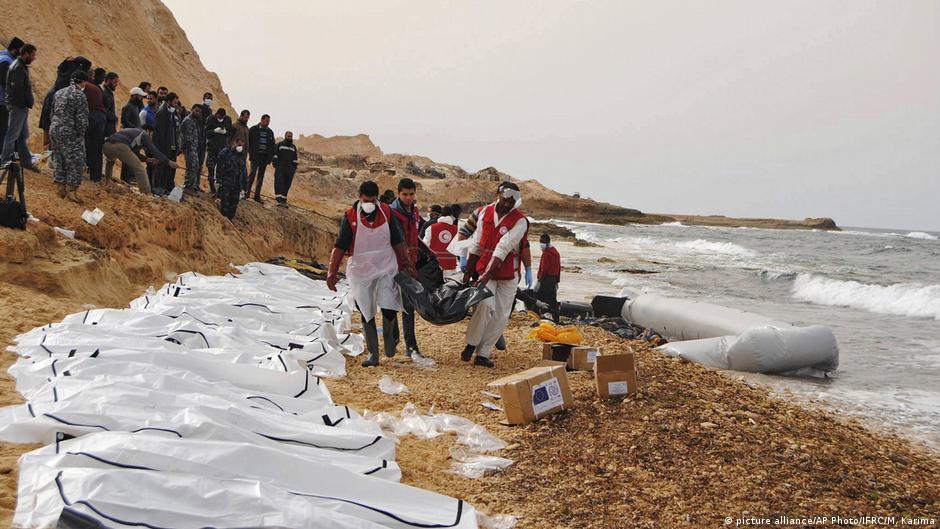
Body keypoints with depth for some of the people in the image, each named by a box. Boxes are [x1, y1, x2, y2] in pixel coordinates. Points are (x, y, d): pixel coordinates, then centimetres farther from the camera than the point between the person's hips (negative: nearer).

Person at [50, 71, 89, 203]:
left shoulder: (59, 93, 11)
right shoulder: (80, 95, -13)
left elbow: (52, 113, 16)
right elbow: (82, 119, -14)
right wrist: (81, 135, -4)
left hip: (54, 130, 8)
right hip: (70, 133, -8)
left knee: (59, 159, 16)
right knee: (75, 161, 0)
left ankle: (61, 187, 21)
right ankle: (71, 191, -1)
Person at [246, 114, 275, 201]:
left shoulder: (270, 132, 11)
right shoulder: (253, 129, 1)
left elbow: (272, 145, 15)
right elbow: (248, 142, 1)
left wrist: (270, 157, 4)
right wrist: (251, 153, -8)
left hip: (265, 157, 4)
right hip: (255, 156, -4)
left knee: (261, 176, 4)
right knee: (253, 173, -14)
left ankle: (257, 195, 7)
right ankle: (246, 191, -6)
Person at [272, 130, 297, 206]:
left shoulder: (293, 147, 19)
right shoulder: (279, 145, 6)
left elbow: (295, 159, 21)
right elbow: (275, 155, 1)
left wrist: (295, 167, 12)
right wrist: (275, 165, -8)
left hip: (290, 169, 4)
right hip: (280, 168, -4)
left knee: (287, 186, 1)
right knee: (279, 183, -14)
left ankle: (283, 200, 4)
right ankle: (279, 200, -21)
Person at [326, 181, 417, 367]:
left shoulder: (387, 212, -1)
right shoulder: (350, 217, -7)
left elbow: (397, 242, 7)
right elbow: (340, 247, -8)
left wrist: (405, 263, 8)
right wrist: (332, 273, -14)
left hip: (386, 268, 0)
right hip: (360, 271, 0)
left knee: (389, 308, -14)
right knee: (366, 313, 5)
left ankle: (388, 336, 18)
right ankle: (373, 354, 16)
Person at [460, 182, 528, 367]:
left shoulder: (520, 221, -14)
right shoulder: (485, 212, 1)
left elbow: (502, 249, -23)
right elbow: (476, 244, 9)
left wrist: (486, 276, -29)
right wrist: (468, 271, 10)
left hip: (508, 275, -1)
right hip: (485, 269, 1)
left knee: (500, 316, 0)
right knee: (484, 304, -22)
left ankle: (483, 354, 9)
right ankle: (471, 344, -5)